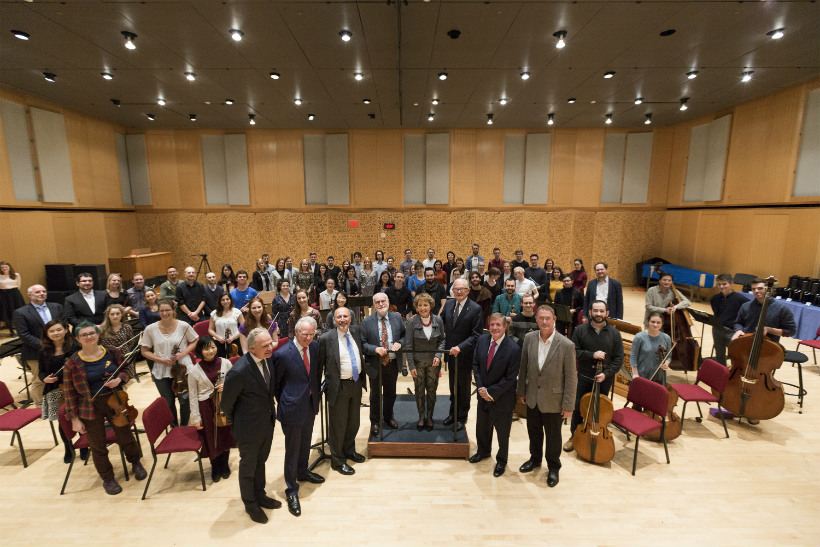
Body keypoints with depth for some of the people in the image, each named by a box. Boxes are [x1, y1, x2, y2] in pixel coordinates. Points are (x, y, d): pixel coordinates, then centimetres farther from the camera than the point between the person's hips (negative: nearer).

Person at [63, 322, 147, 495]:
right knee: (98, 447, 10)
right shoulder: (72, 363, -10)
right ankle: (108, 479, 34)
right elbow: (69, 393, -4)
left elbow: (126, 370, 8)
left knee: (126, 437, 14)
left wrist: (119, 379, -16)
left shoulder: (112, 352, -5)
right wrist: (74, 418, -5)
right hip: (90, 408, -1)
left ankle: (136, 463, 42)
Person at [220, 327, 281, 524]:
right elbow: (226, 403, -16)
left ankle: (260, 496, 50)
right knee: (248, 467, 20)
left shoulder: (267, 358, -12)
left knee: (260, 462, 27)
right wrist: (236, 422, 0)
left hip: (267, 423, 6)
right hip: (249, 428, -6)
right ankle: (250, 504, 44)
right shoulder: (239, 371, -33)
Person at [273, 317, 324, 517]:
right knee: (292, 451, 9)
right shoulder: (282, 354, -23)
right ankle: (292, 491, 29)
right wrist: (284, 403, -1)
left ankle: (303, 471, 50)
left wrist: (316, 394, 9)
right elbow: (275, 383, -8)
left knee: (306, 443, 25)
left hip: (311, 405, 6)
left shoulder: (315, 347, -6)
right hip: (293, 409, -6)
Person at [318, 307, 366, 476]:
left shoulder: (356, 331, 0)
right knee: (338, 424, 9)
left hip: (356, 383, 5)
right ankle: (337, 461, 29)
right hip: (339, 386, -5)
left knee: (354, 421, 20)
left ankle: (349, 450, 43)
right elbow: (319, 363, -6)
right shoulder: (326, 338, -15)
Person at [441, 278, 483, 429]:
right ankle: (453, 413, 41)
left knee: (464, 387, 15)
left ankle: (462, 417, 35)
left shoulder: (475, 308, -16)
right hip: (451, 353, 5)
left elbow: (476, 335, -18)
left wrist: (460, 347, -27)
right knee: (453, 386, 21)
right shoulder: (448, 304, 0)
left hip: (465, 355, -4)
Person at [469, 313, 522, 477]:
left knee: (502, 433, 17)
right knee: (481, 427, 25)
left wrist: (491, 392, -18)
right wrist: (481, 387, -9)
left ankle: (501, 460, 44)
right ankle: (483, 451, 53)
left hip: (502, 399, -5)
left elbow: (510, 378, -20)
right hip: (483, 395, 5)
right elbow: (475, 364, 0)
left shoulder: (514, 349, -23)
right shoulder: (482, 340, -8)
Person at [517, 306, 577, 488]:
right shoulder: (529, 338, -8)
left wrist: (568, 405, -11)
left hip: (553, 400, -3)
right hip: (532, 397, 4)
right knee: (533, 431, 23)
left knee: (553, 435, 16)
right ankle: (535, 459, 49)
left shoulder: (566, 345, -20)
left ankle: (553, 467, 43)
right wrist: (521, 391, 6)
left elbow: (571, 378, -14)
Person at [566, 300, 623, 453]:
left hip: (605, 379, 0)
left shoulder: (614, 333, -3)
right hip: (584, 378, 0)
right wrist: (592, 355, -20)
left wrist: (606, 374, -15)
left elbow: (618, 358, -3)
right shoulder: (580, 330, -5)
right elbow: (574, 351, -7)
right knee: (578, 408, 9)